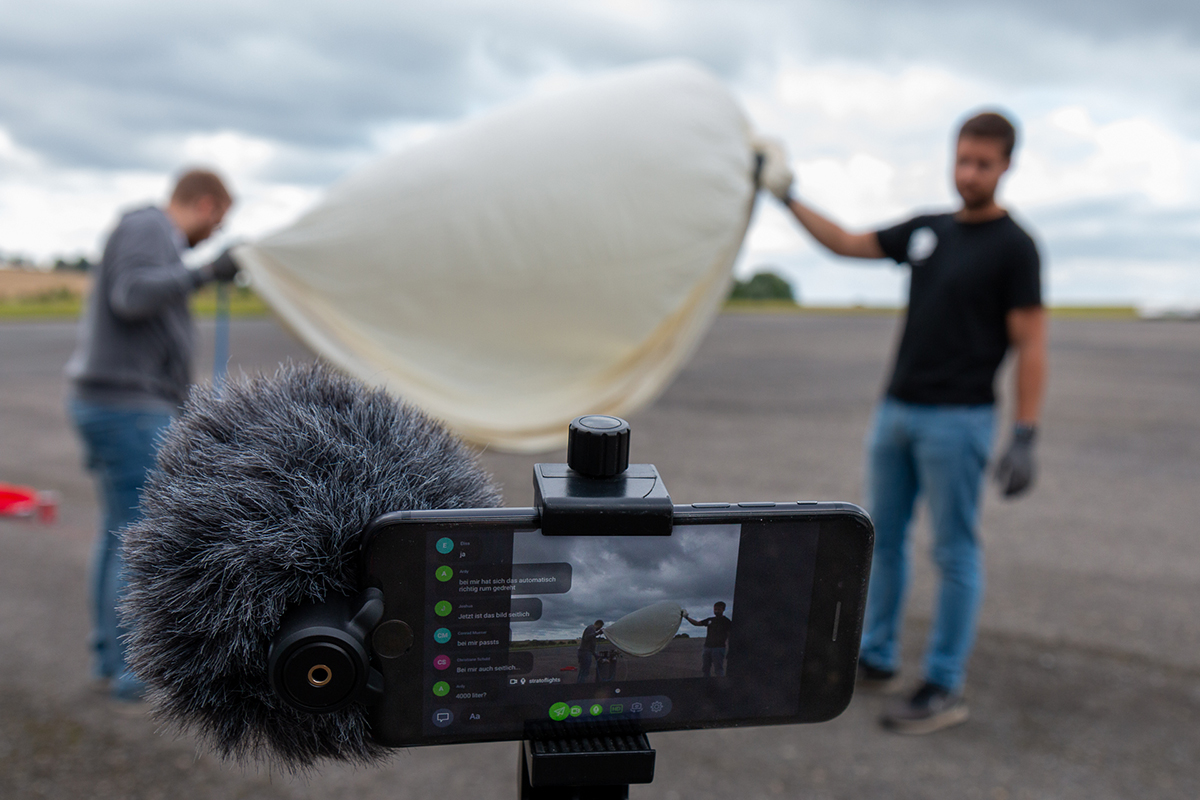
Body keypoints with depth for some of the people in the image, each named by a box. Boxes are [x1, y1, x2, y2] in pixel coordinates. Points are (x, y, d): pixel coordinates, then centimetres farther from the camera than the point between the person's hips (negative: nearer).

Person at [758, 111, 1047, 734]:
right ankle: (877, 659, 28)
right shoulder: (926, 230, 11)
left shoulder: (1013, 246, -7)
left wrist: (1024, 438, -17)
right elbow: (846, 244, 18)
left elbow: (1030, 345, -11)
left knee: (954, 552, 1)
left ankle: (945, 690, 13)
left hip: (957, 419, -7)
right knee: (882, 538, 13)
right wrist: (788, 198, 12)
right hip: (896, 409, 7)